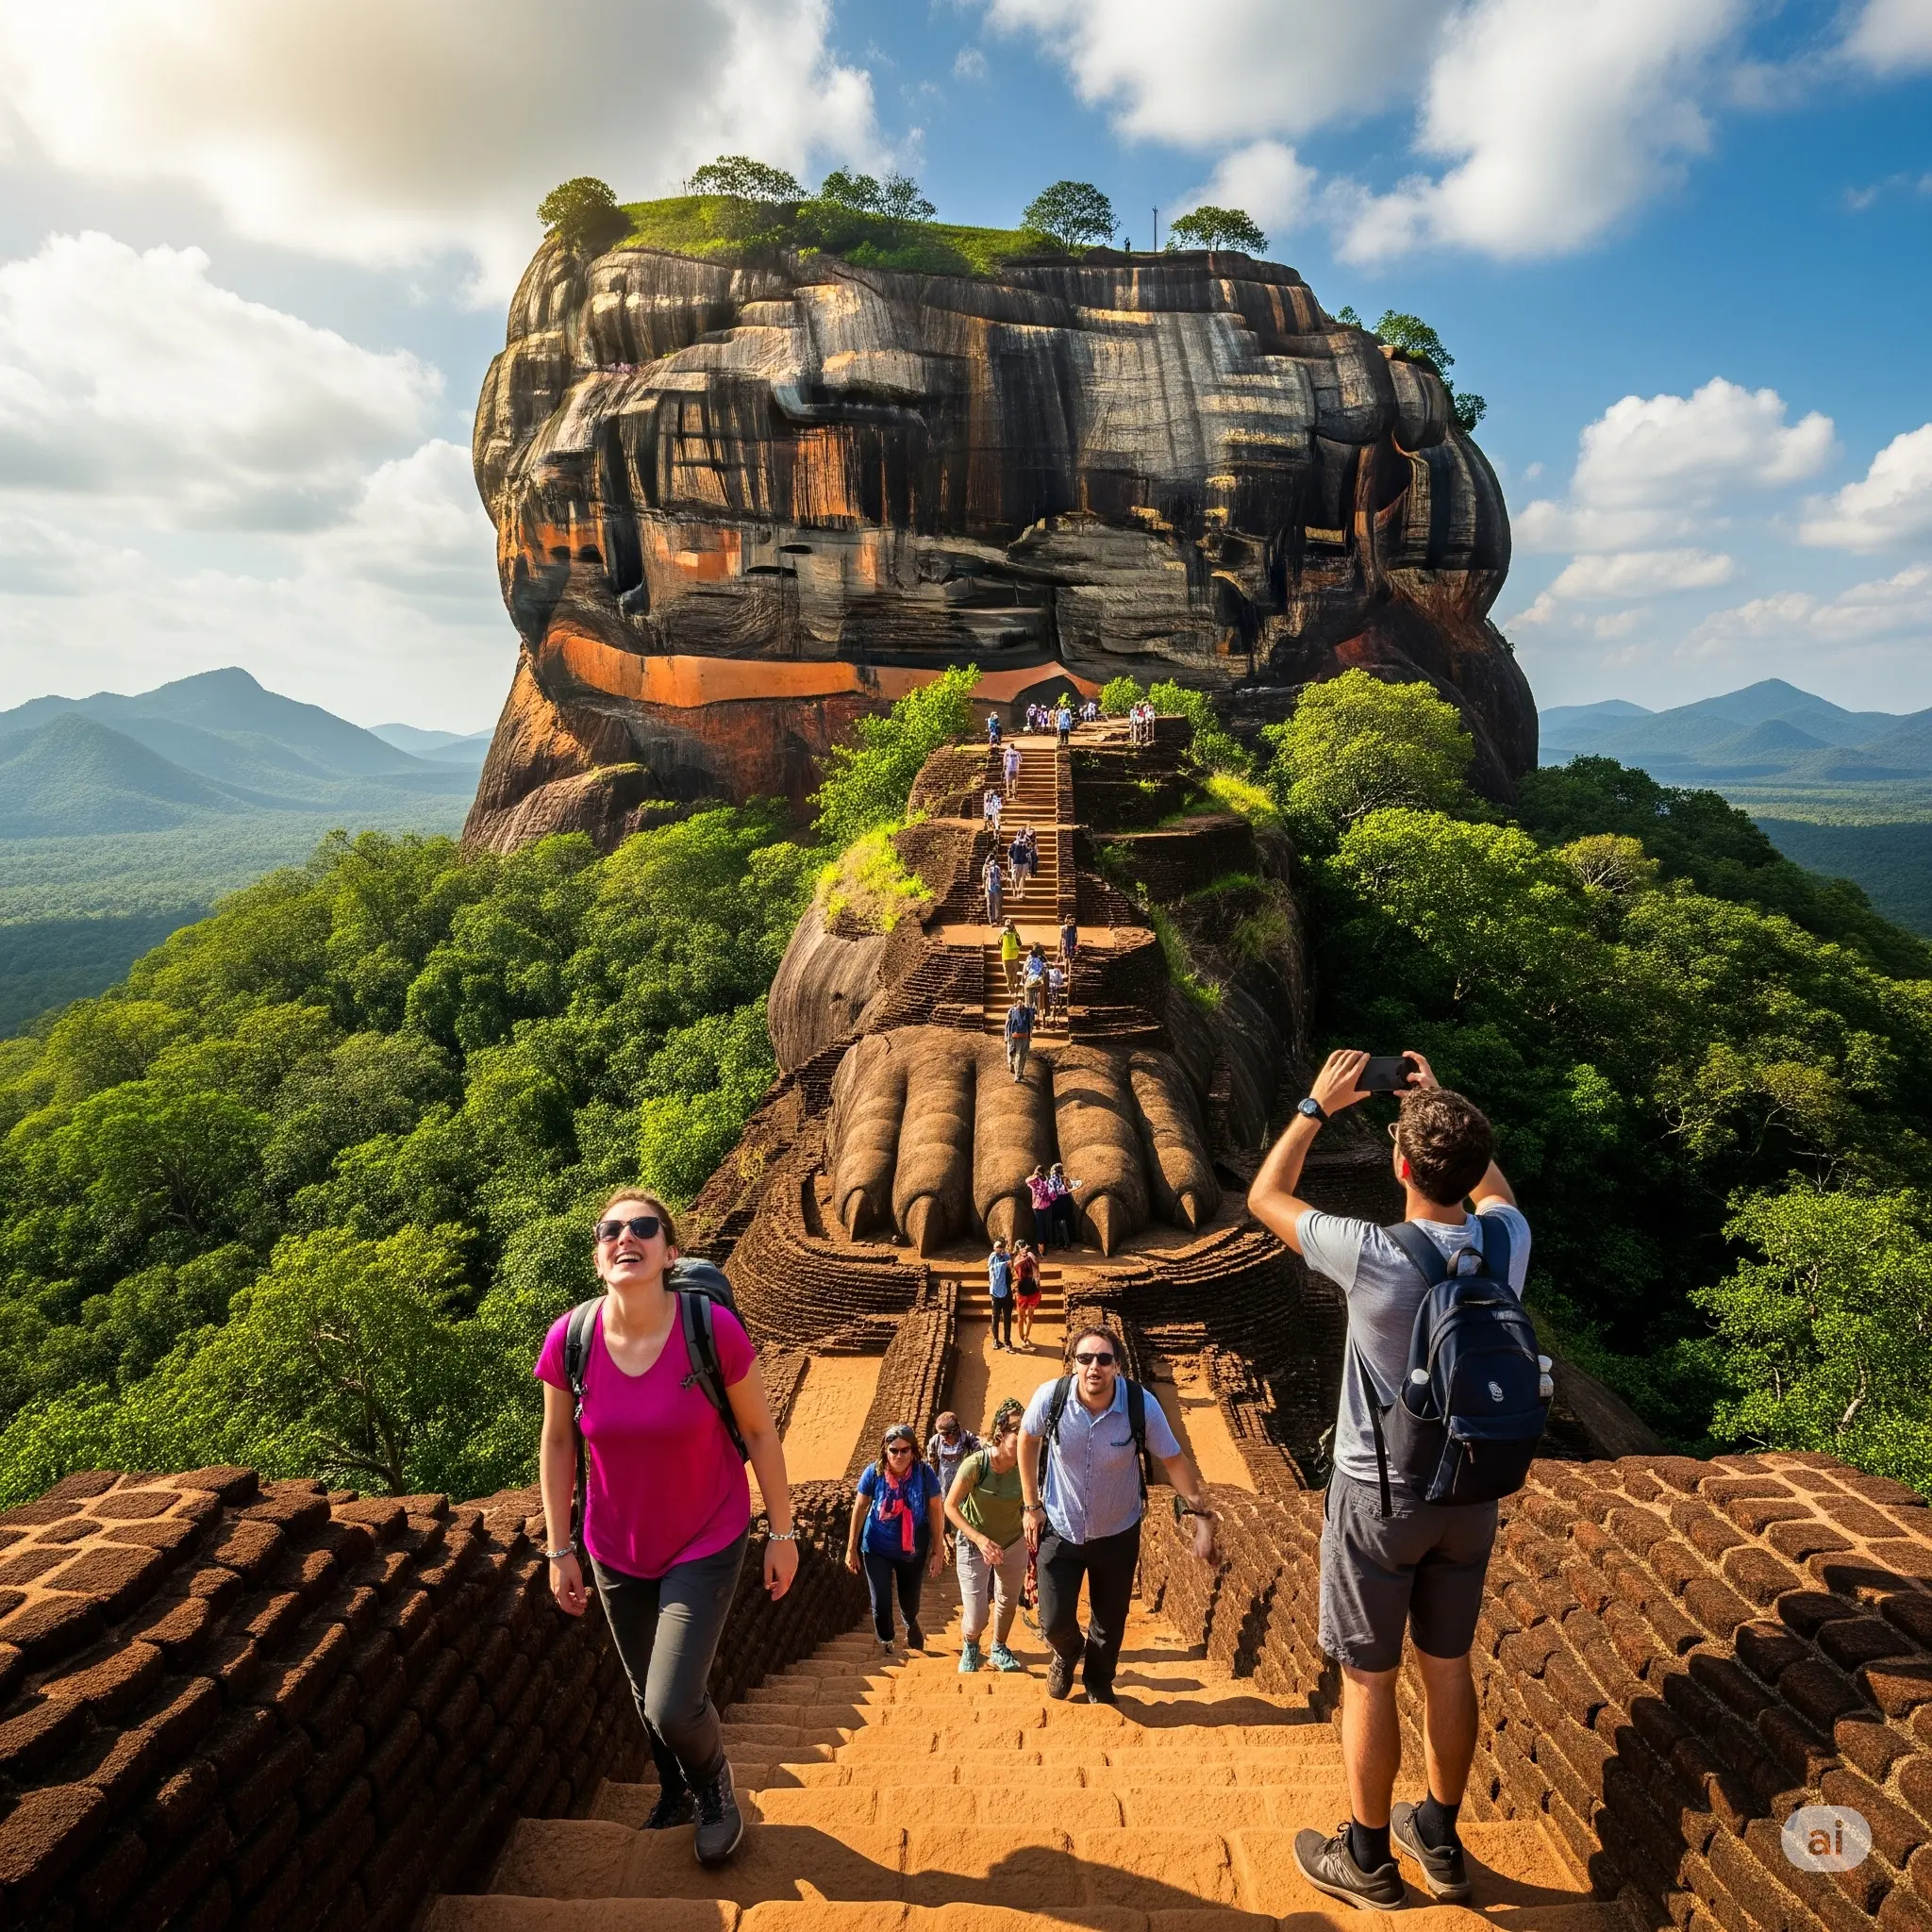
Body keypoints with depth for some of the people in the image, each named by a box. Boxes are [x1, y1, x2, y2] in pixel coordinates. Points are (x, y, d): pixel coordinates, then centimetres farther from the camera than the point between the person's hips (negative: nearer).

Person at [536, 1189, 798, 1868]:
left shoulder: (714, 1329, -26)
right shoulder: (569, 1341, -19)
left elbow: (759, 1430, -12)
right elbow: (557, 1443, -2)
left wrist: (782, 1532, -5)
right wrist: (560, 1549, 2)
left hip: (707, 1542, -3)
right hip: (617, 1551, 3)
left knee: (673, 1707, -9)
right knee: (648, 1695, 20)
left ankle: (713, 1785, 28)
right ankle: (676, 1794, 53)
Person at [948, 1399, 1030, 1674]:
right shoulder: (975, 1464, -30)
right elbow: (950, 1507, -20)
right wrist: (980, 1540, -29)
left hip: (1013, 1544, 3)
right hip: (974, 1545, -3)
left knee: (1008, 1603, 21)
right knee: (976, 1618, -1)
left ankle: (998, 1651, 52)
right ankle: (969, 1647, 36)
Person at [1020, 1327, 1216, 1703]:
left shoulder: (1142, 1405, -27)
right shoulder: (1050, 1397, -26)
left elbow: (1174, 1460, -12)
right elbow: (1028, 1440, -4)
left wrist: (1202, 1517, -14)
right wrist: (1032, 1506, -1)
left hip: (1117, 1534, 0)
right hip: (1060, 1529, 0)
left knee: (1110, 1624, 16)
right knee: (1055, 1622, 5)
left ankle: (1099, 1682, 50)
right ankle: (1067, 1653, 44)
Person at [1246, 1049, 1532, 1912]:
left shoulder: (1374, 1255, -27)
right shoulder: (1506, 1242, -13)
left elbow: (1264, 1197, -11)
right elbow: (1492, 1186, 14)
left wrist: (1316, 1108, -4)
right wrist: (1447, 1105, 11)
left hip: (1379, 1497, -5)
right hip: (1469, 1492, 5)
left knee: (1368, 1680, 12)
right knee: (1448, 1667, 20)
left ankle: (1366, 1859, 29)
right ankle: (1439, 1841, 39)